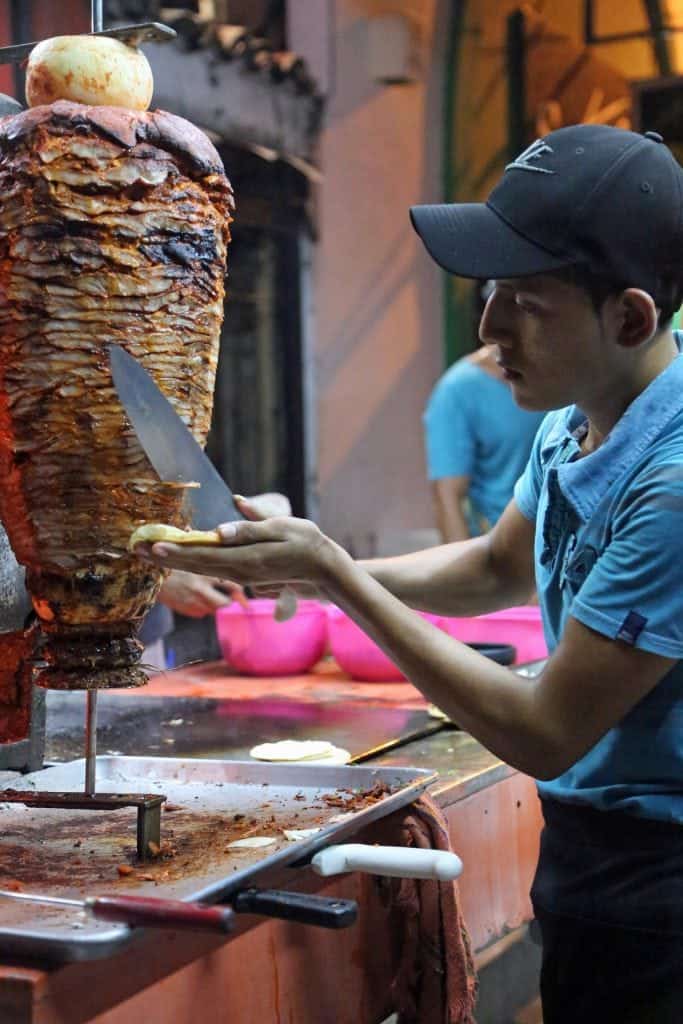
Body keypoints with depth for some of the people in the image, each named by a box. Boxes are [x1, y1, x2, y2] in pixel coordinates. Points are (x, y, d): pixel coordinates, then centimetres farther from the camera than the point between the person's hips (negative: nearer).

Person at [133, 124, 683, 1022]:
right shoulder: (572, 423, 0)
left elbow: (544, 736, -22)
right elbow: (500, 568, 19)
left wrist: (335, 575, -17)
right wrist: (316, 567, 2)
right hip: (582, 848, 8)